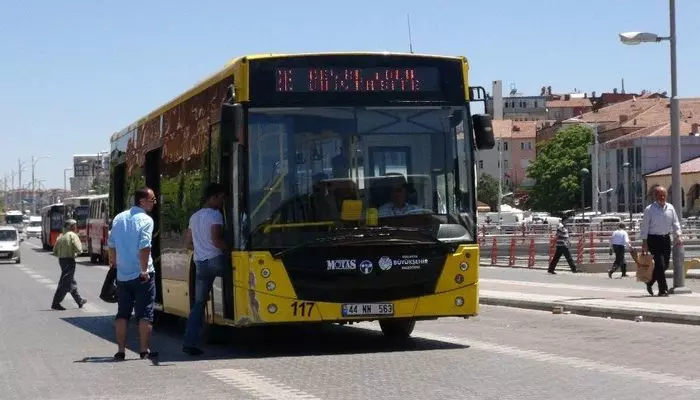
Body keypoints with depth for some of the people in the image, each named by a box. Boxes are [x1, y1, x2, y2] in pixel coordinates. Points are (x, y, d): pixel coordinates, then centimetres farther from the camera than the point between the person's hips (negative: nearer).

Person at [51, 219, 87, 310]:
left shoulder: (61, 236, 13)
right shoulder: (73, 235, -10)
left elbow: (55, 252, 13)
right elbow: (79, 250, -18)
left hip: (61, 260, 9)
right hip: (69, 261, -9)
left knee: (72, 282, 17)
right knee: (65, 283, -7)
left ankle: (80, 301, 28)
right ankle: (55, 303, -10)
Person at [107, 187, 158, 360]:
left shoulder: (119, 218, 9)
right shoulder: (145, 220, -11)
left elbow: (111, 244, 15)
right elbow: (144, 247, -21)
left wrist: (114, 262, 28)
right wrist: (144, 270, -18)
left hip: (122, 275, 6)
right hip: (141, 275, -6)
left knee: (122, 314, 11)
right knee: (145, 314, 1)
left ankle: (120, 350, 10)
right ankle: (144, 350, 2)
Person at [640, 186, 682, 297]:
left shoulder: (670, 208, 8)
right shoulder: (649, 209, -5)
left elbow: (675, 223, 9)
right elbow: (645, 226, -5)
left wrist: (678, 236, -3)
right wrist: (644, 242, -9)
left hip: (666, 238, 5)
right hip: (654, 239, -5)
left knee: (665, 264, 9)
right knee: (660, 264, -11)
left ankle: (650, 282, 30)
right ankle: (663, 290, -6)